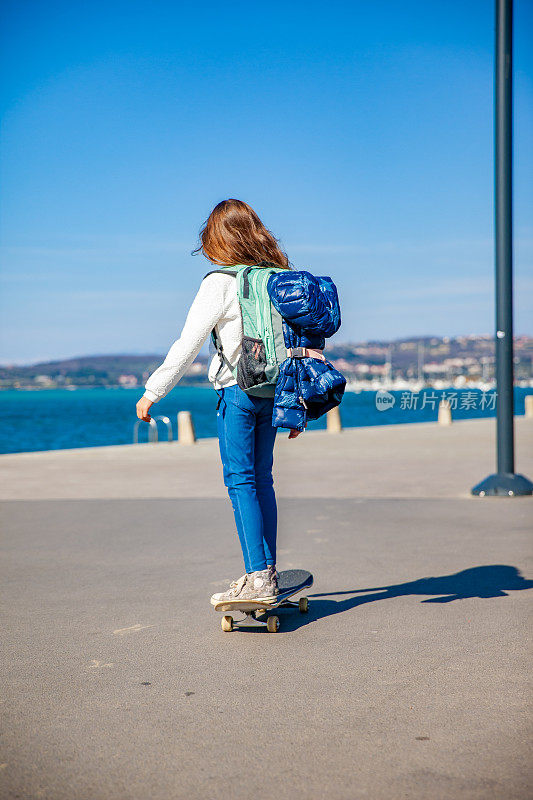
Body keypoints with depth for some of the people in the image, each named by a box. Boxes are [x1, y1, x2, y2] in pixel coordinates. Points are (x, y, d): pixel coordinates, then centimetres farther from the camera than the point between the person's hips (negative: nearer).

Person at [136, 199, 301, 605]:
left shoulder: (221, 282, -9)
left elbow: (188, 344, -9)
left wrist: (152, 391, -2)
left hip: (237, 389, -6)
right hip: (274, 391, 6)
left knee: (241, 481, -3)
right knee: (262, 480, 13)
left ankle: (257, 578, -6)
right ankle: (269, 573, 18)